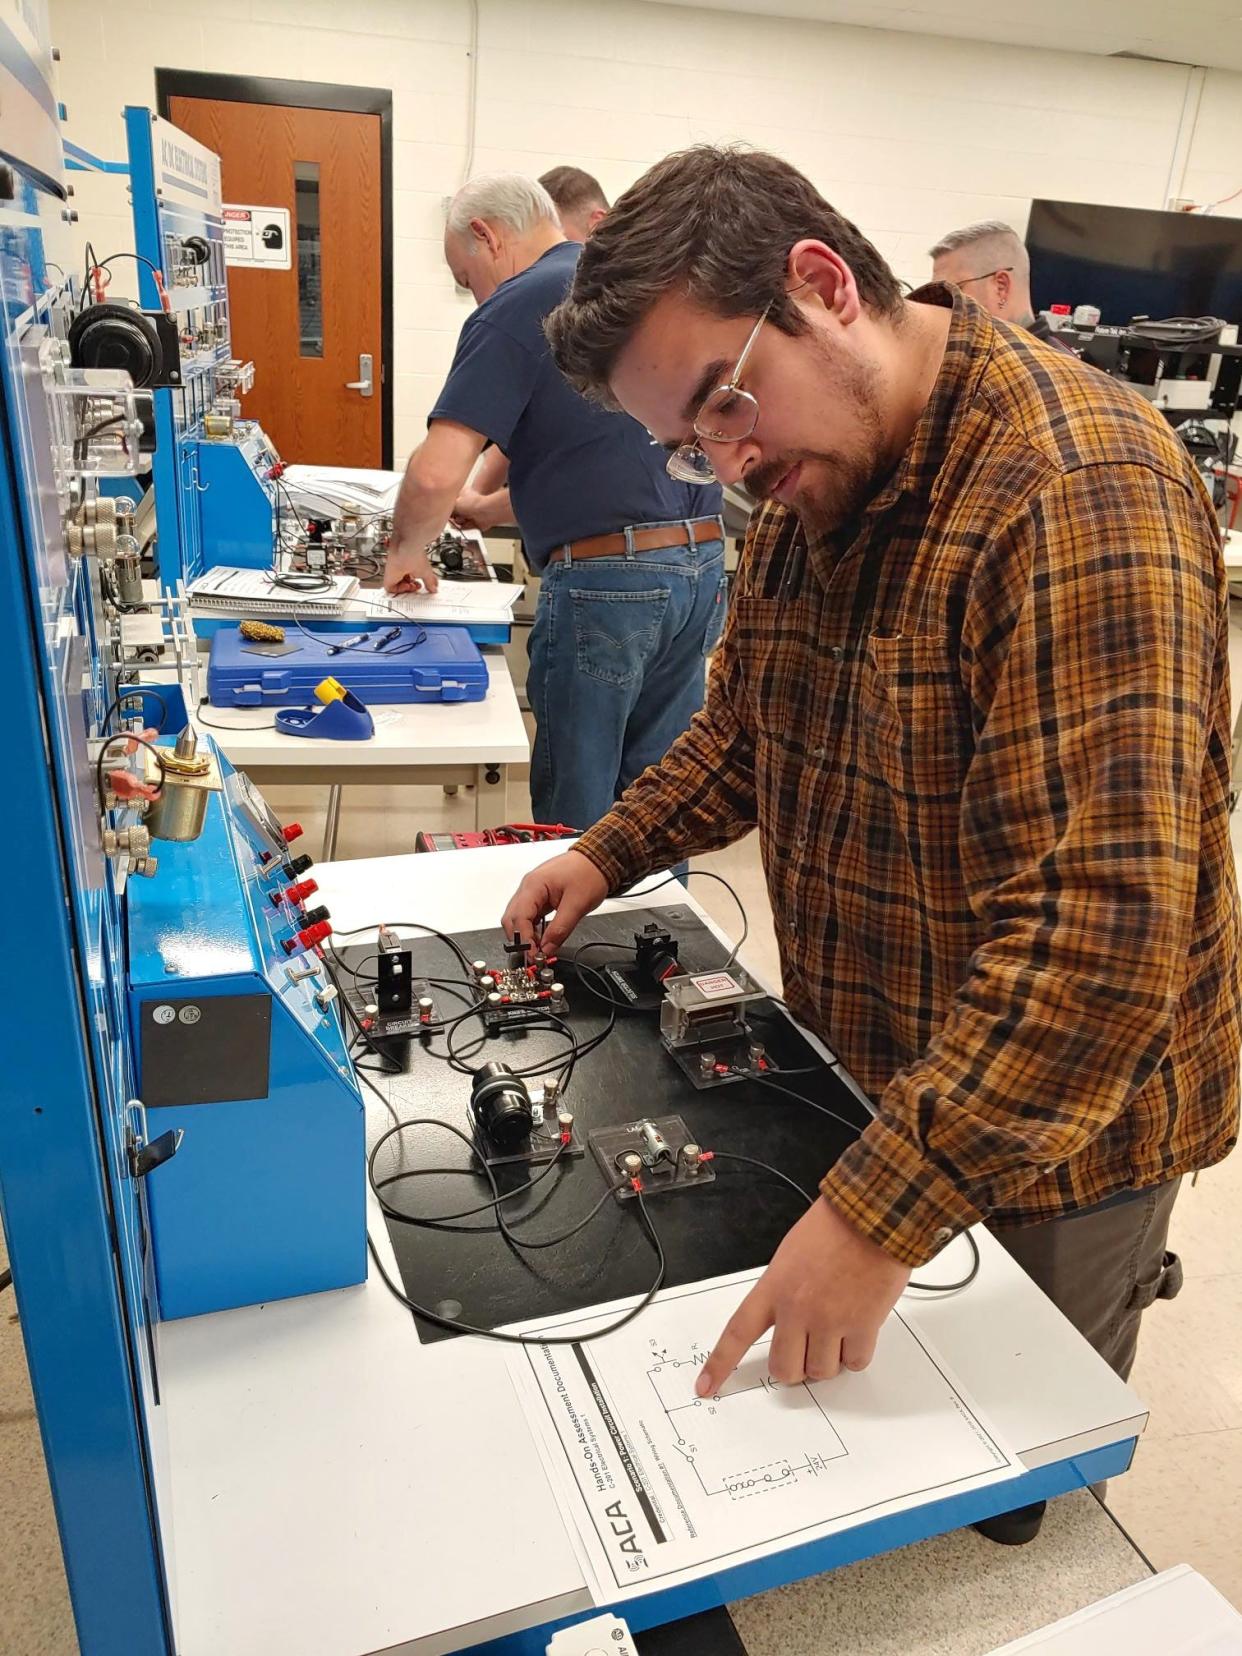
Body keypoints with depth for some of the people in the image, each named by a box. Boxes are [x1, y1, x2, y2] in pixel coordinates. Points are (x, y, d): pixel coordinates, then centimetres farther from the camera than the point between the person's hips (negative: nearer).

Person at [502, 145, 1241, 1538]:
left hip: (1050, 1125, -7)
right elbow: (744, 726, 13)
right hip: (862, 1070, 7)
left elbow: (1101, 926, -34)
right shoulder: (808, 483, 1)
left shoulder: (1075, 492, -28)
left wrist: (884, 1212, -34)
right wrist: (611, 854, 1)